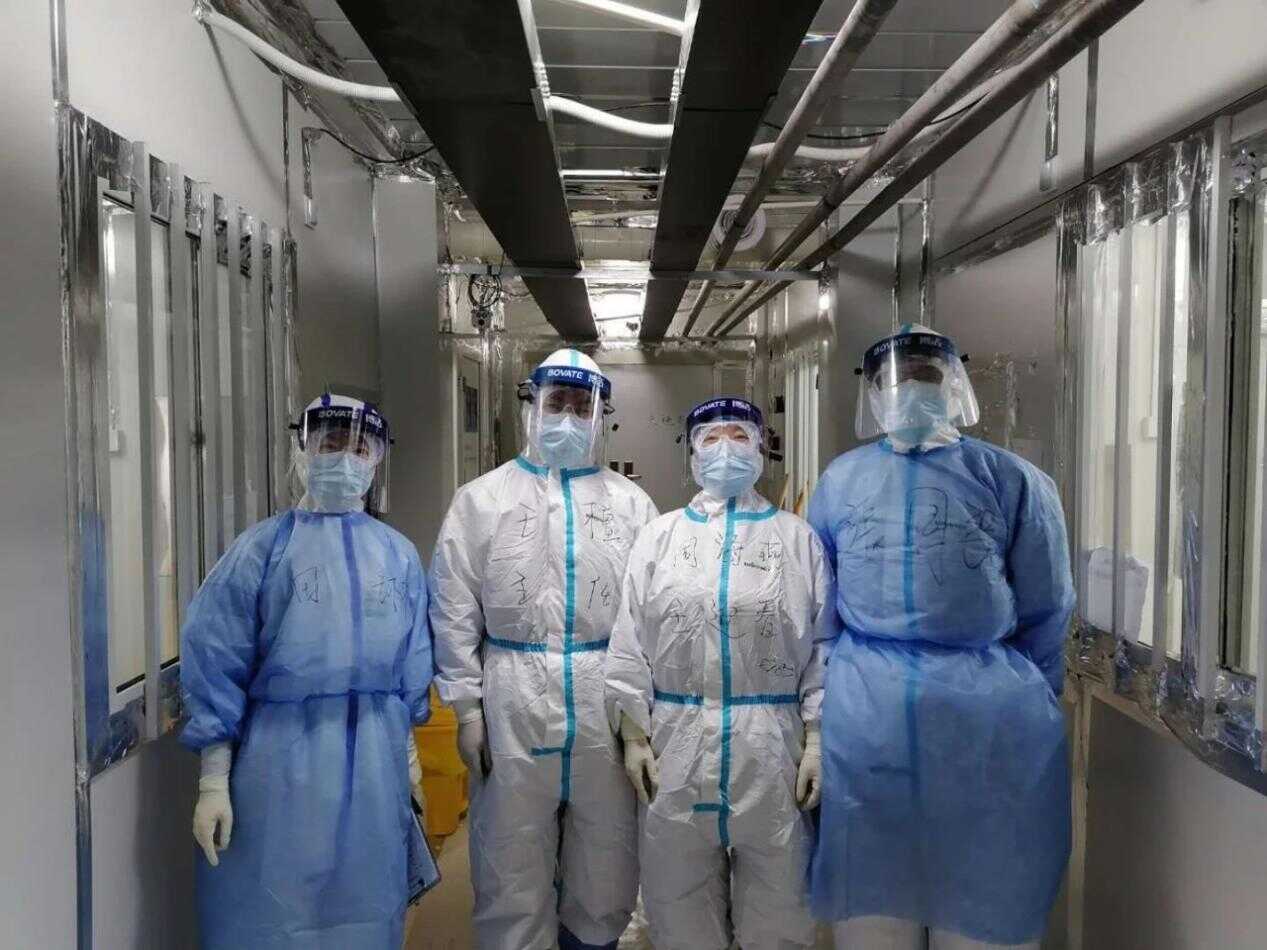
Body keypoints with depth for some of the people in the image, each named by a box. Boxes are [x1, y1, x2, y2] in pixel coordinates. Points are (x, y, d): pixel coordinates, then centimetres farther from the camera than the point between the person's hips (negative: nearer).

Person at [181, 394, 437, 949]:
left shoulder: (399, 555, 6)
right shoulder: (263, 549, -4)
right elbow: (215, 667, -6)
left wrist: (407, 748, 14)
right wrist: (213, 781, -8)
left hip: (374, 762, 3)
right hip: (281, 758, -3)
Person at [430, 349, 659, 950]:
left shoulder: (631, 503, 6)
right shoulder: (480, 500, 4)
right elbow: (454, 613, 2)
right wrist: (467, 709, -3)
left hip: (608, 709, 1)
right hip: (512, 707, -1)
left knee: (604, 871, 14)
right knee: (513, 875, 10)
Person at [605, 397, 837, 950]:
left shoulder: (797, 538, 5)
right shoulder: (659, 536, 7)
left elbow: (823, 647, 3)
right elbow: (629, 644, 5)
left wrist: (817, 741, -3)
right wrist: (633, 736, 0)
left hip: (772, 745, -1)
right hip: (677, 744, 1)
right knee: (680, 904, 13)